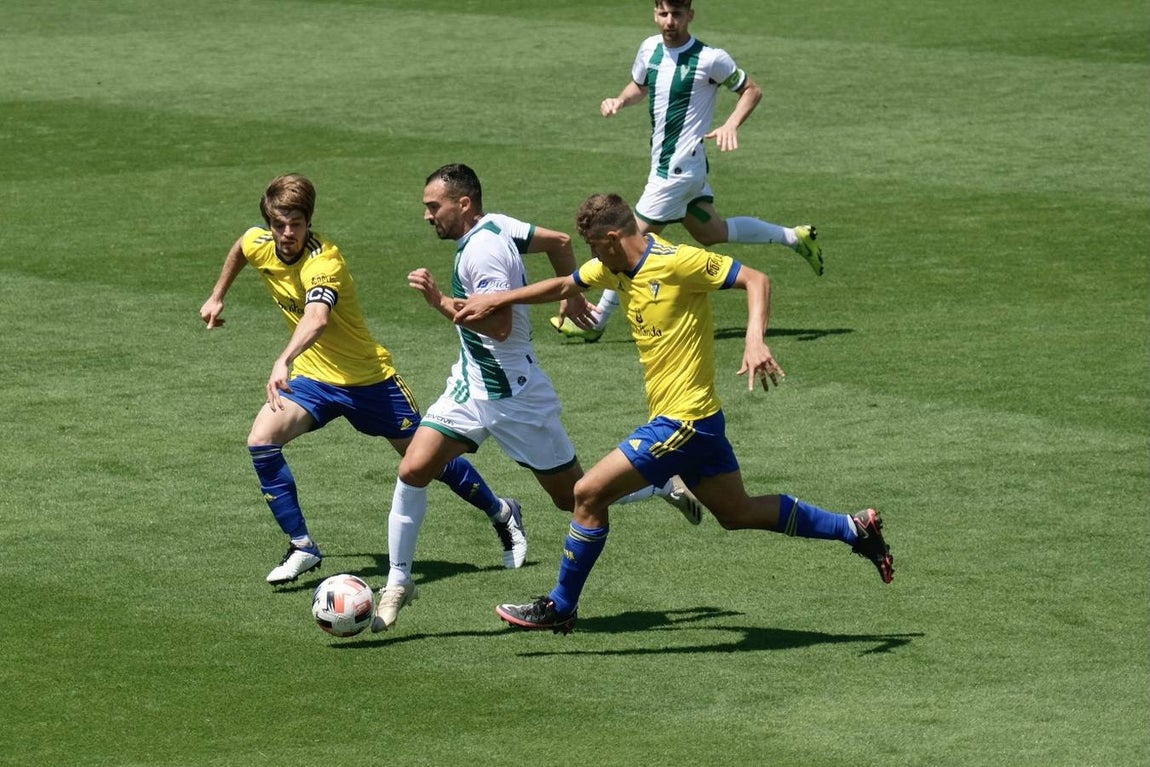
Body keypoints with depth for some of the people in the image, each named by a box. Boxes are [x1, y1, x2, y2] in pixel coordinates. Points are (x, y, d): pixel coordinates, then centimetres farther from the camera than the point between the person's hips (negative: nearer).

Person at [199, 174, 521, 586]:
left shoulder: (324, 262, -32)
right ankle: (301, 546, -9)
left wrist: (284, 361, -67)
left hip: (368, 379, -5)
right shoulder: (259, 244, -10)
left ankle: (502, 514, 35)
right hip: (313, 378, 5)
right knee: (261, 439, -20)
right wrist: (217, 297, 23)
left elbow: (317, 319, -52)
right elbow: (239, 249, 18)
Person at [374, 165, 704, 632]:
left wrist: (440, 301, -31)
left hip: (512, 396, -9)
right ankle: (398, 583, 1)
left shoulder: (481, 251, -24)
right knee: (412, 470, -6)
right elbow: (559, 241, 15)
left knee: (575, 497, 5)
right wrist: (572, 293, 28)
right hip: (470, 385, 9)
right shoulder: (496, 226, 3)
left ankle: (668, 486, 27)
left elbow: (500, 326, -30)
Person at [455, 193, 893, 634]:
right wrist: (497, 300, 18)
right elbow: (564, 286, 22)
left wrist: (755, 341, -34)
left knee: (589, 494, -7)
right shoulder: (615, 267, 6)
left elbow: (755, 280, -19)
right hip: (686, 419, 10)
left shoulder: (676, 262, -19)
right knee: (738, 512, 18)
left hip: (684, 421, -10)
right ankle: (856, 529, 26)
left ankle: (560, 608, 6)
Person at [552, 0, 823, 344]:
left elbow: (752, 90, -4)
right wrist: (620, 100, 0)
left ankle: (596, 322, 6)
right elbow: (639, 86, 22)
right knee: (712, 232, 19)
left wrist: (730, 126, -19)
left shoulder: (710, 59, -15)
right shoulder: (650, 48, 4)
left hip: (677, 167, -8)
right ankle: (794, 237, 31)